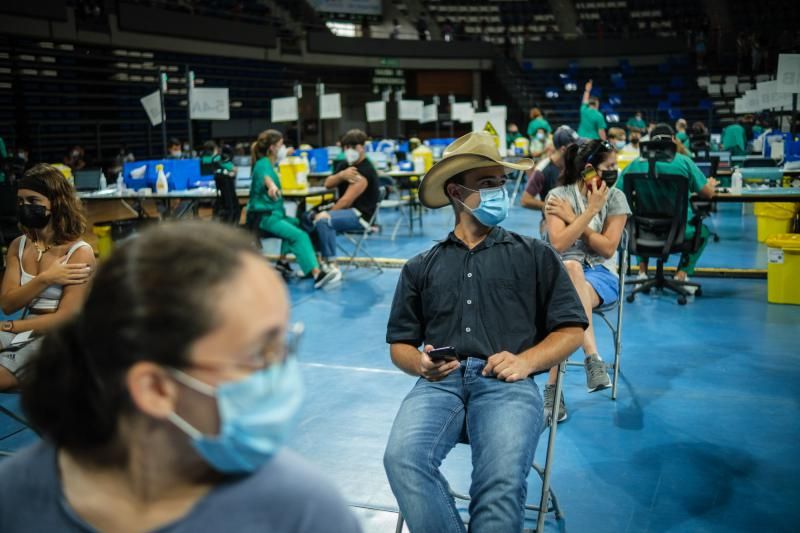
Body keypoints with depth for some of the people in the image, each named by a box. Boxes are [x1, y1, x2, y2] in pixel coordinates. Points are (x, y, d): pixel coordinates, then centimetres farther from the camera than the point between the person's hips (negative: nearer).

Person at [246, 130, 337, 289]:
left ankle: (283, 261, 11)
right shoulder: (263, 164, -16)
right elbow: (266, 176, -43)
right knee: (299, 236, -24)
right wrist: (271, 185, -64)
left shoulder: (268, 163, 14)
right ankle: (316, 274, -37)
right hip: (263, 216, -11)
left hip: (272, 213, 11)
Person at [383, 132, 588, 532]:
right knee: (402, 459, -29)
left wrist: (526, 360, -6)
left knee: (502, 479, -31)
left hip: (506, 384, -1)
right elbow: (400, 343, 20)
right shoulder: (421, 267, 21)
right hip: (440, 382, 2)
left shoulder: (534, 255, 17)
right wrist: (420, 364, -4)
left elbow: (571, 329, 12)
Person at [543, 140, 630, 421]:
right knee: (571, 266, -39)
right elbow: (559, 244, -13)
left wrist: (572, 217, -8)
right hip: (560, 272, 0)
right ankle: (593, 357, -42)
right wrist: (590, 210, -15)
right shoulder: (558, 196, -1)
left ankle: (553, 387, -36)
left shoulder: (615, 197, 3)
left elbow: (608, 248, -5)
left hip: (601, 273, 0)